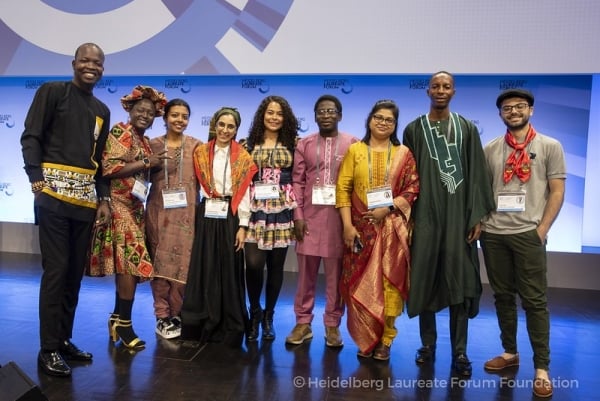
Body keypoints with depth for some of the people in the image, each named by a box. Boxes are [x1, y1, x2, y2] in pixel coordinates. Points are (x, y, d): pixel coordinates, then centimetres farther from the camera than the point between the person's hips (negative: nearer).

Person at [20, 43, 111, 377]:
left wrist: (103, 197, 9)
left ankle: (64, 339, 20)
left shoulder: (102, 110, 19)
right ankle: (48, 348, 5)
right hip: (54, 194, -5)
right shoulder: (52, 91, 3)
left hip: (85, 198, 6)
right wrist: (36, 178, -15)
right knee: (56, 270, -6)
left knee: (75, 272, 8)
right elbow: (31, 137, -3)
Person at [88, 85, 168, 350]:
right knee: (132, 261, -10)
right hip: (119, 206, -8)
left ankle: (117, 318, 18)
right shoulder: (121, 132, -6)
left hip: (134, 206, 8)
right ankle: (124, 323, 0)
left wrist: (152, 165, 8)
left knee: (128, 265, 8)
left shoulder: (145, 140, 18)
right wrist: (146, 163, -14)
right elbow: (109, 168, -18)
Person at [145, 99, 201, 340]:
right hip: (159, 212, 0)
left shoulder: (196, 146, 6)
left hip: (187, 213, 0)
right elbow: (145, 177, 10)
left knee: (183, 264, 2)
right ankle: (163, 317, 15)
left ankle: (176, 315, 18)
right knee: (160, 264, 3)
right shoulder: (153, 145, 6)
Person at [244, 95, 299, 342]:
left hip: (282, 209, 0)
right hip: (255, 208, 0)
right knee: (254, 263, -10)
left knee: (276, 265, 5)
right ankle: (255, 311, 16)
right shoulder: (249, 143, 8)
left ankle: (268, 316, 24)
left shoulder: (293, 143, 6)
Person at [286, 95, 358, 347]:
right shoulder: (304, 144, 10)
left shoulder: (353, 144, 4)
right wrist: (298, 215, -2)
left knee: (336, 273, 5)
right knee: (306, 272, 7)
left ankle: (332, 325, 17)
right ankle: (303, 323, 19)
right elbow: (297, 182, 6)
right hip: (310, 215, 2)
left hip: (339, 216, -1)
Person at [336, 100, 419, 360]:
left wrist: (387, 208, -13)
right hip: (361, 227, 0)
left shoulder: (403, 153, 8)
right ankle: (366, 340, 16)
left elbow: (412, 189, 2)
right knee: (361, 283, 2)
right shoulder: (355, 150, 7)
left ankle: (385, 340, 13)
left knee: (390, 281, 0)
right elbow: (342, 188, 0)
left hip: (392, 227, 0)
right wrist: (347, 225, -9)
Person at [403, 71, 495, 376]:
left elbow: (477, 174, 3)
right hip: (425, 214, 0)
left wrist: (477, 215, -4)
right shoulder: (414, 130, 7)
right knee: (425, 279, 4)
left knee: (460, 281, -1)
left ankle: (459, 351, 10)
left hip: (458, 214, 0)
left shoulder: (467, 129, 8)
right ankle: (428, 343, 19)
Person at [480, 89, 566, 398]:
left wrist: (542, 230, -7)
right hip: (493, 233, 3)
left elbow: (557, 191, 0)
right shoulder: (490, 149, 9)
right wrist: (479, 221, 2)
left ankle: (541, 368, 9)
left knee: (534, 300, 0)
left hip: (528, 233, -3)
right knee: (503, 295, 11)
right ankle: (509, 352, 26)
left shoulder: (550, 147, 3)